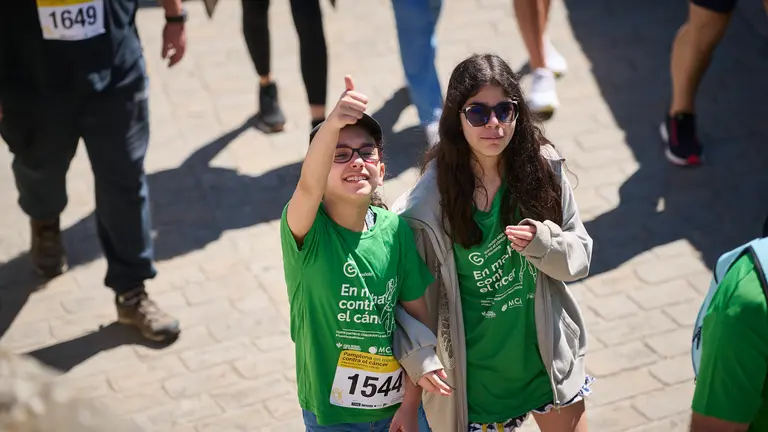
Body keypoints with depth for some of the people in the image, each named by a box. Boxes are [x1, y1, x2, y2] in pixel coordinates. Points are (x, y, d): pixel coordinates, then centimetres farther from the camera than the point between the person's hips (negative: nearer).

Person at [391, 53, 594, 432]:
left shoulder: (543, 168, -9)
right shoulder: (431, 198, -19)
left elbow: (580, 255, -3)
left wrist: (541, 242, -22)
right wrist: (420, 365, -20)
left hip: (547, 354, 3)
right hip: (476, 369, -3)